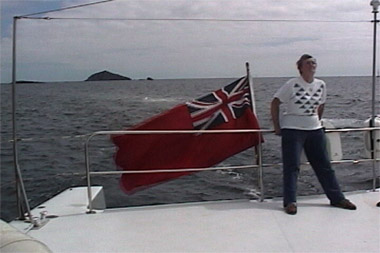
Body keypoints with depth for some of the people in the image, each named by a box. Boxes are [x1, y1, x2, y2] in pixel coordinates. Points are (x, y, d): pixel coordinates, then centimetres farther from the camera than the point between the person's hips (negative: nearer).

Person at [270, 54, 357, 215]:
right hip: (292, 130, -5)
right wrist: (277, 127, -7)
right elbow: (275, 103, -7)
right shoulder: (292, 84, -11)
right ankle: (290, 202, 4)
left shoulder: (321, 85, 4)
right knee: (292, 167, -3)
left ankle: (337, 198, 19)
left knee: (324, 166, 10)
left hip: (314, 130, 5)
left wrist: (316, 122, 16)